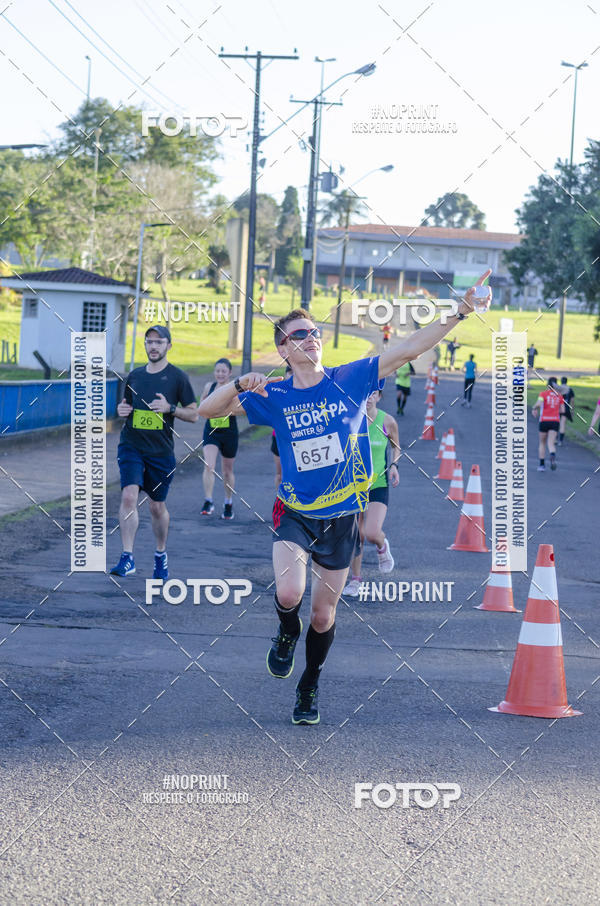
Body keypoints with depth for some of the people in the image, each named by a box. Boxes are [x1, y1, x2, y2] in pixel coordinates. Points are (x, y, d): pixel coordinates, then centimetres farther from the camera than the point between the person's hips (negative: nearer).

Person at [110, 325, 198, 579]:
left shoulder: (177, 377, 0)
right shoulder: (134, 376, 9)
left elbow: (194, 414, 1)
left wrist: (170, 408, -16)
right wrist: (122, 410, -1)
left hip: (161, 451, -1)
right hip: (131, 446, 2)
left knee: (157, 507, 8)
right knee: (129, 496, -17)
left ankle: (161, 555, 31)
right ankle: (127, 558, -19)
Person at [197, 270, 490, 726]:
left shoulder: (351, 379, -3)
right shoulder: (272, 397, -3)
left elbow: (409, 349, -7)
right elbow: (208, 410, -4)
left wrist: (457, 314, -15)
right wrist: (240, 385, -23)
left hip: (342, 517, 1)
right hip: (295, 514, -1)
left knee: (324, 615, 9)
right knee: (289, 594, -23)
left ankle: (309, 688, 33)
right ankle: (287, 633, 14)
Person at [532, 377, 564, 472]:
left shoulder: (543, 393, -2)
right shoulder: (559, 396, 8)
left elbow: (538, 404, -19)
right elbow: (562, 410, 9)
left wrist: (534, 409, 2)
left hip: (544, 421, -1)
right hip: (555, 421, 2)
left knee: (542, 443, 17)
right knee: (551, 443, -7)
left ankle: (542, 465, 18)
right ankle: (553, 457, -40)